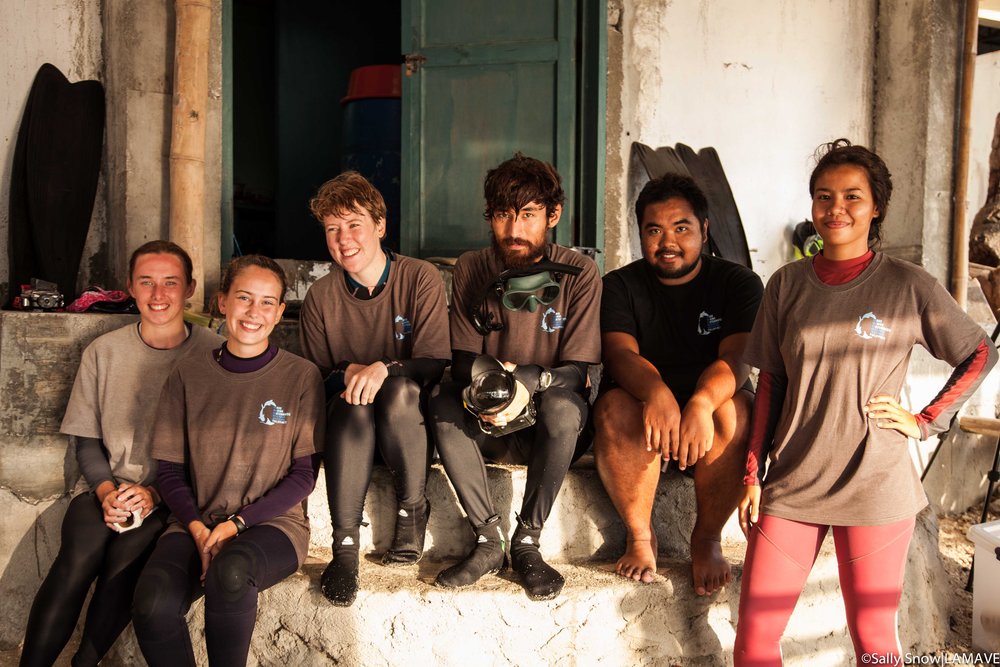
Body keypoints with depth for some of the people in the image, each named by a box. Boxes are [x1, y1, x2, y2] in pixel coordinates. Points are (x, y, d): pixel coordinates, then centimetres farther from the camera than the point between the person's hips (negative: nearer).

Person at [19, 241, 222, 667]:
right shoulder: (103, 352, 6)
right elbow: (86, 440, 10)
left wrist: (155, 494, -15)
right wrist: (107, 492, -8)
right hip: (106, 485, 2)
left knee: (124, 561, -29)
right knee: (77, 560, -26)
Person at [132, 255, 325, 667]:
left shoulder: (301, 377, 0)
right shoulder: (188, 377, 7)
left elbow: (304, 475, 0)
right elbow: (170, 472, 8)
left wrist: (237, 523, -10)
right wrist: (199, 530, -9)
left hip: (273, 523, -1)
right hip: (195, 523, 2)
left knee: (230, 571, -35)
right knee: (152, 605, -29)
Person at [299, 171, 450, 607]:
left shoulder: (420, 278, -6)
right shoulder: (321, 296, 2)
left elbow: (435, 363, -11)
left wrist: (385, 368, -30)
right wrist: (347, 374, -18)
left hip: (411, 414, -1)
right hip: (350, 423, 2)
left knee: (400, 389, -35)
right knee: (353, 403, -33)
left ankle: (412, 508, -15)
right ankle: (345, 544, -30)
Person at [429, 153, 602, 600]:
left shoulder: (579, 273, -8)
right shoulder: (471, 270, -2)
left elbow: (576, 370, -12)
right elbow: (462, 360, -5)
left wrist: (527, 382, -33)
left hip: (546, 426, -2)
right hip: (488, 425, 2)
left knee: (563, 406, -34)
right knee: (442, 401, -27)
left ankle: (527, 542, -18)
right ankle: (489, 541, -19)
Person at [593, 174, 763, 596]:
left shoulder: (738, 283, 2)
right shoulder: (620, 286, 4)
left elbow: (737, 356, -16)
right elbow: (620, 354, -14)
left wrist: (702, 402, -39)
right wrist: (656, 393, -38)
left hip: (709, 407, 0)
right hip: (645, 401, 0)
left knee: (735, 412, -33)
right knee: (617, 408, -32)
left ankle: (707, 537, -10)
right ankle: (639, 536, -11)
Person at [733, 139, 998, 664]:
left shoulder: (908, 285, -3)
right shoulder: (787, 284, 4)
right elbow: (770, 382, 7)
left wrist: (925, 421, -3)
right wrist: (752, 476, 5)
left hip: (875, 487, -2)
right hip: (791, 483, 2)